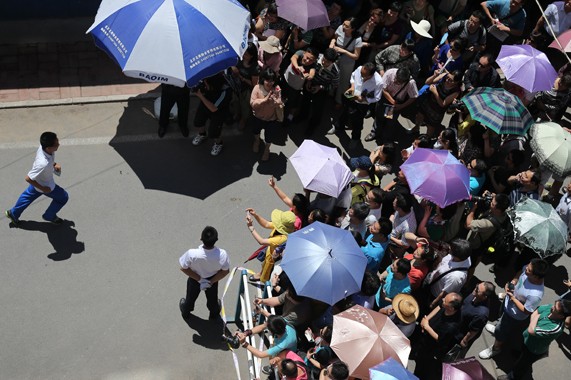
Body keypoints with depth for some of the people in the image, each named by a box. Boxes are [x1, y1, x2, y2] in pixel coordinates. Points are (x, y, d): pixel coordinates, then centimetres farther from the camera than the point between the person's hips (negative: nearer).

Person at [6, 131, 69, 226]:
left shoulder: (44, 146, -27)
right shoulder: (43, 164, -48)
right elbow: (28, 178, -35)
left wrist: (54, 164, -9)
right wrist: (43, 189, -23)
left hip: (38, 179, 7)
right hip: (45, 185, -7)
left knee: (29, 195, 31)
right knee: (63, 197, 15)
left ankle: (13, 213, 54)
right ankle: (49, 216, 40)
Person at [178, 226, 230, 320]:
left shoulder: (192, 254, -42)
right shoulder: (222, 255, -38)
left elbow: (183, 268, -24)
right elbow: (225, 271, -21)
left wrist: (199, 279, -16)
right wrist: (211, 281, -13)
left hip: (194, 279, -1)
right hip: (212, 279, 1)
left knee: (191, 297, 33)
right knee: (212, 298, 33)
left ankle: (185, 312, 62)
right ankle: (214, 314, 62)